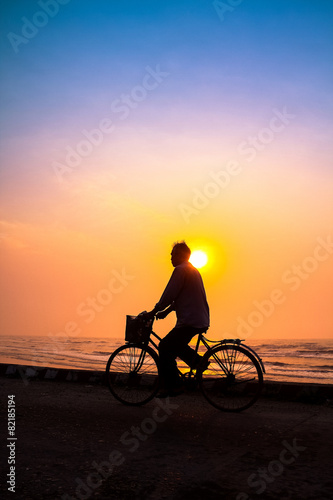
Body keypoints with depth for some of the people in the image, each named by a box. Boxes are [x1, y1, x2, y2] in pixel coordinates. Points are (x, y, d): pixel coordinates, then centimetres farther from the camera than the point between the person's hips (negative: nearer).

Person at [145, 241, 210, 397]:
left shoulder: (181, 270, -11)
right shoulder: (193, 270, 21)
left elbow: (169, 294, -15)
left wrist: (154, 312, -5)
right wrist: (166, 311, 23)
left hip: (190, 322, -10)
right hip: (201, 321, 10)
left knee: (165, 349, -4)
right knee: (175, 345, 25)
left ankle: (171, 387, -3)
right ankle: (199, 362, 17)